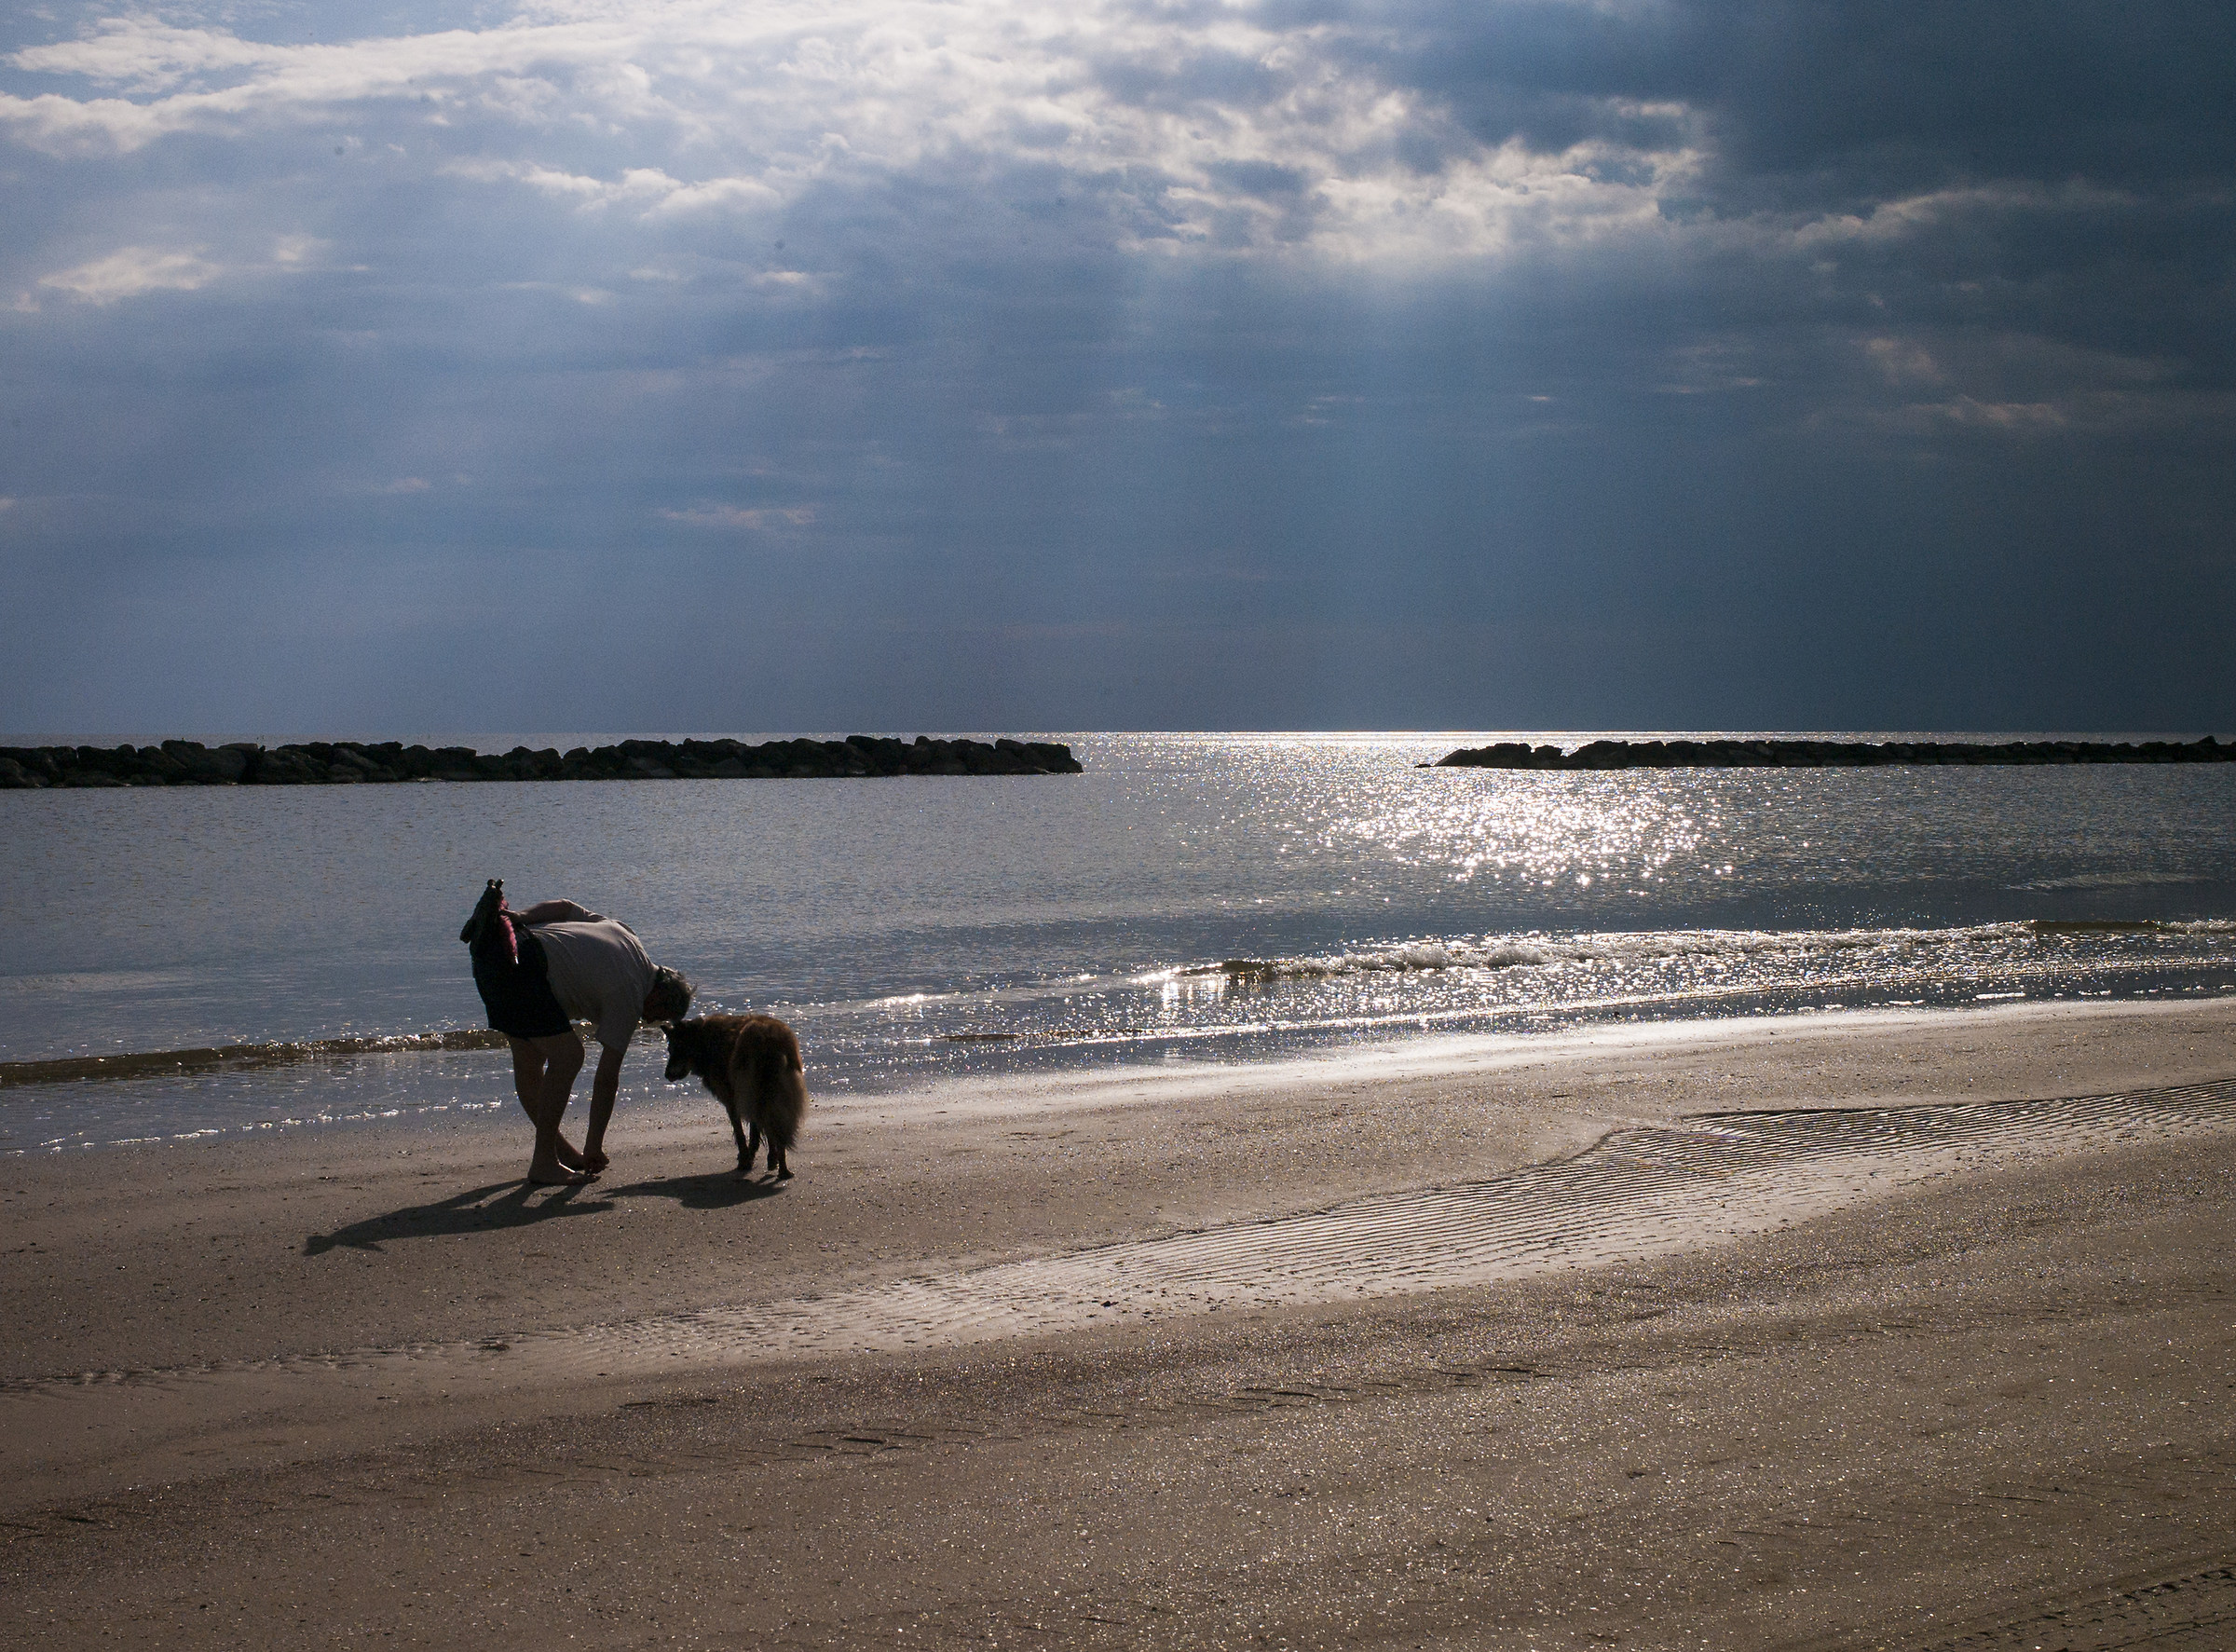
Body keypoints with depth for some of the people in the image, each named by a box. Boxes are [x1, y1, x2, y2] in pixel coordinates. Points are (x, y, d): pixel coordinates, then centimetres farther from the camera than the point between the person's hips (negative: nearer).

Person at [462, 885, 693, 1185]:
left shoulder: (623, 931, 21)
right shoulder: (630, 997, -2)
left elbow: (563, 907, 20)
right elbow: (607, 1078, 1)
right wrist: (594, 1148, 6)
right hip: (521, 965, -10)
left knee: (528, 1059, 18)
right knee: (567, 1056, -9)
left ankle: (557, 1148, 28)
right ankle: (543, 1163, -7)